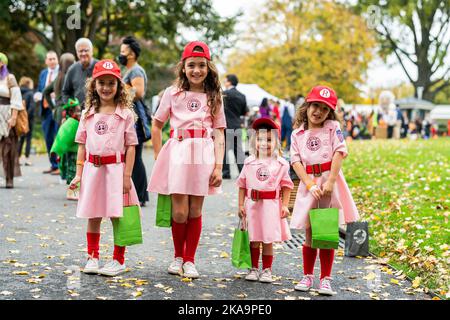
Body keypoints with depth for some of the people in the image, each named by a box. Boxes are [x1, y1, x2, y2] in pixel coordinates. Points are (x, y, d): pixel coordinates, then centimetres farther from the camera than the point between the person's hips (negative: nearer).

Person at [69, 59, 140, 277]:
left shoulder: (125, 113, -2)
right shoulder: (88, 114, 8)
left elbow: (131, 146, -4)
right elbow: (82, 145, 11)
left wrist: (126, 175, -9)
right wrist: (78, 174, 6)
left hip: (116, 168, -3)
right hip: (92, 168, 3)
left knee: (117, 216, 0)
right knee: (93, 216, 10)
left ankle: (119, 260, 12)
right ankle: (92, 257, 23)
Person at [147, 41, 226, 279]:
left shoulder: (214, 97, 11)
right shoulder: (172, 93, 9)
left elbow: (219, 134, 8)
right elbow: (156, 126, 14)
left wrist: (219, 166, -1)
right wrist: (159, 158, 7)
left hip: (203, 154, 1)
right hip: (178, 152, -1)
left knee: (195, 210, 3)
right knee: (180, 212, -5)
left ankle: (189, 260, 16)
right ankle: (178, 256, 18)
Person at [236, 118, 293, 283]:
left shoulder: (281, 164, 0)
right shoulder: (249, 162, 5)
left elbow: (286, 186, 2)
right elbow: (242, 185, 7)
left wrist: (285, 205, -4)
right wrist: (241, 204, 3)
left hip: (271, 205, -2)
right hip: (252, 204, 2)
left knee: (268, 239, 3)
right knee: (253, 239, 6)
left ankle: (267, 270, 13)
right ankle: (253, 269, 17)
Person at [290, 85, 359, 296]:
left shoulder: (333, 127, 2)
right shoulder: (298, 133, 6)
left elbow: (339, 152, -9)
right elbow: (296, 161, -1)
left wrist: (330, 182, -18)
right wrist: (310, 185, -14)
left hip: (330, 180, -1)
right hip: (308, 183, 2)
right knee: (310, 233, 8)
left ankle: (325, 279, 13)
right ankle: (308, 276, 21)